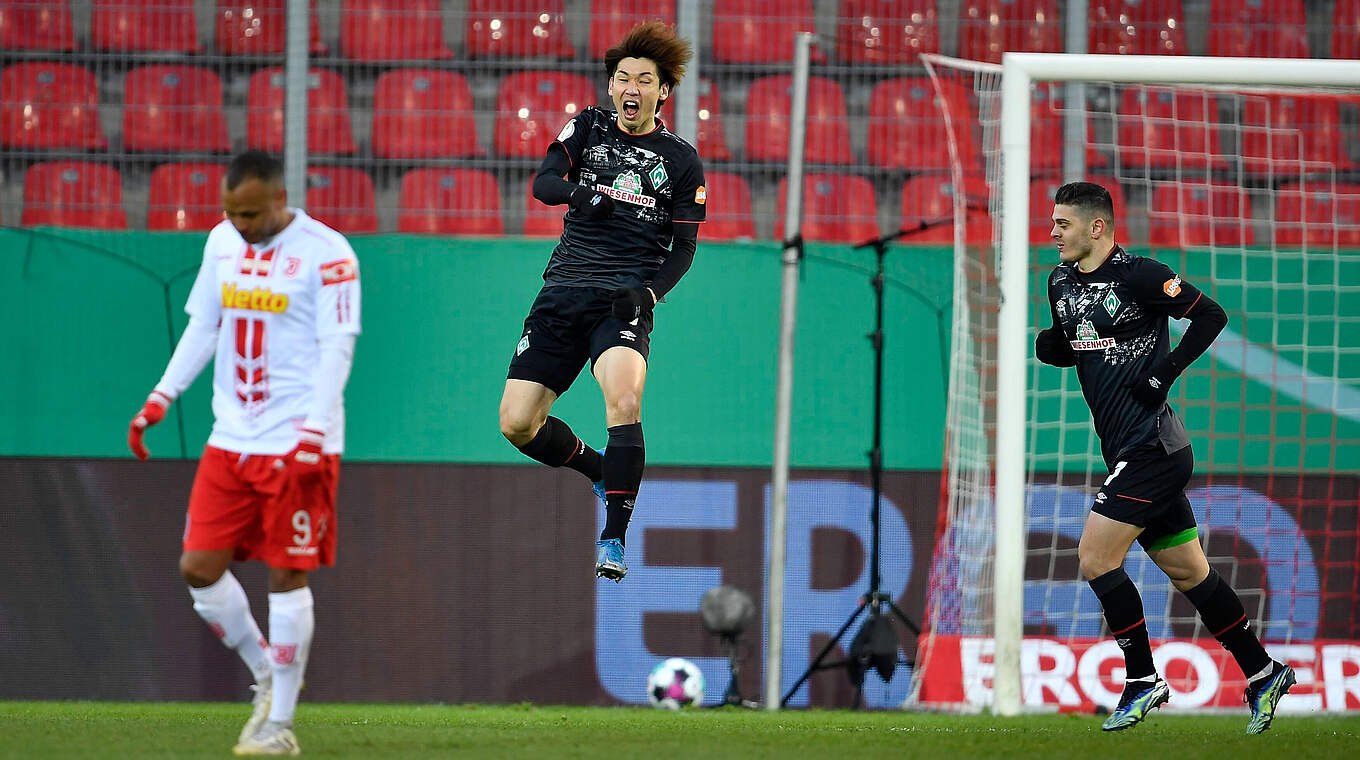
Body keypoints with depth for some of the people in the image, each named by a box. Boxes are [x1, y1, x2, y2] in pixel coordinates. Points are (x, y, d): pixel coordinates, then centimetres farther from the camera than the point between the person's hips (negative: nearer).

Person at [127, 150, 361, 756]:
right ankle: (267, 676, 21)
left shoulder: (326, 253, -9)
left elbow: (336, 350, -13)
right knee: (199, 568, 1)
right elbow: (202, 330, 18)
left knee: (287, 576, -3)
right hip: (230, 442, 6)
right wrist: (159, 400, 8)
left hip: (298, 445, -6)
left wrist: (313, 434, -22)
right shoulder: (222, 242, 10)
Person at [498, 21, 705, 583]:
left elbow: (683, 247, 8)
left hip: (625, 300, -3)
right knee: (517, 424, -4)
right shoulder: (588, 126, 11)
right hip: (563, 293, 3)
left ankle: (612, 540, -25)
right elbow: (543, 183, -3)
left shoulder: (682, 162, 7)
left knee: (624, 400, -31)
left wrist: (650, 291, -11)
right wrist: (583, 191, -25)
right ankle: (601, 471, 25)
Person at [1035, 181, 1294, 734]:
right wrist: (1047, 346, 1)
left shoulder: (1138, 275, -13)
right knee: (1187, 572, 12)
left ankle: (1142, 681, -1)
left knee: (1096, 558, -12)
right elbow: (1072, 348, 24)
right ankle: (1262, 673, 20)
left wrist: (1164, 372, -16)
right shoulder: (1061, 282, 11)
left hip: (1151, 446, -9)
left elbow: (1211, 316, -11)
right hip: (1130, 452, 9)